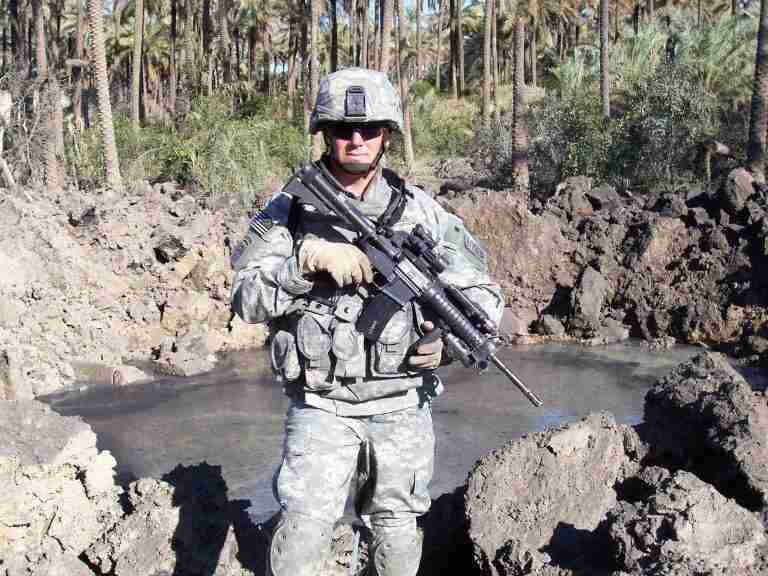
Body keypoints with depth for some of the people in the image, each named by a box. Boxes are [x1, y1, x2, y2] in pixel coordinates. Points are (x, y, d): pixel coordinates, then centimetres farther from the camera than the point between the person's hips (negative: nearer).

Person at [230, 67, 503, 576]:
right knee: (304, 528, -9)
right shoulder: (288, 210, -1)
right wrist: (308, 259, -23)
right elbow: (248, 299, -8)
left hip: (402, 404, 2)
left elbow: (484, 292, 5)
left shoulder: (421, 210, 1)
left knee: (396, 529, 15)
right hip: (322, 406, -2)